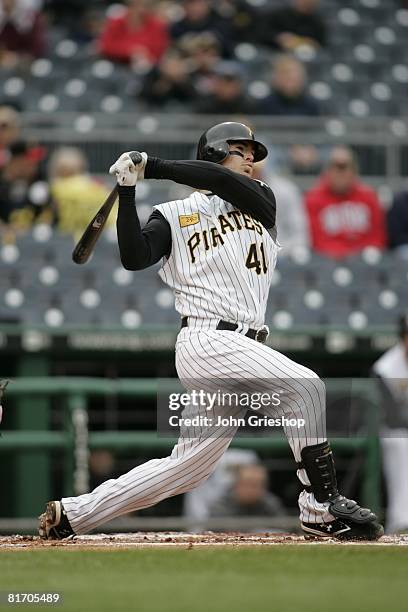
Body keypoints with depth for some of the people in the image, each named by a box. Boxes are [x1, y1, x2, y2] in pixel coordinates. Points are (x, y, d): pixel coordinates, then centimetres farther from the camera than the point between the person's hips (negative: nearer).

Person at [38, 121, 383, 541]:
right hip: (206, 340, -6)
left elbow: (222, 182, -2)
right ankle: (322, 507, -20)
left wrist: (153, 167, -5)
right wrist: (128, 191, -12)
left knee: (190, 466, 5)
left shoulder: (260, 202, 19)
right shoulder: (174, 216, 8)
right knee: (303, 387, -24)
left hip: (244, 347, 6)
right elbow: (134, 258, -8)